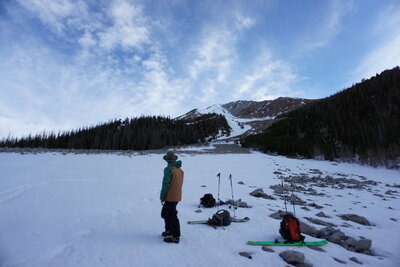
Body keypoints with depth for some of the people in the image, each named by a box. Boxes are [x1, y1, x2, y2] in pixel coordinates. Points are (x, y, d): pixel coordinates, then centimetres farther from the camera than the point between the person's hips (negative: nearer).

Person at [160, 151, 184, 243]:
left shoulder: (168, 169, -17)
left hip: (170, 197, -8)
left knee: (171, 216, 2)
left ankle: (175, 236, 11)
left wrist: (162, 196, -7)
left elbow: (165, 184, -18)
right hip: (177, 196, 8)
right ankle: (169, 231, 34)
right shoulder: (180, 170, 8)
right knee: (165, 213, 23)